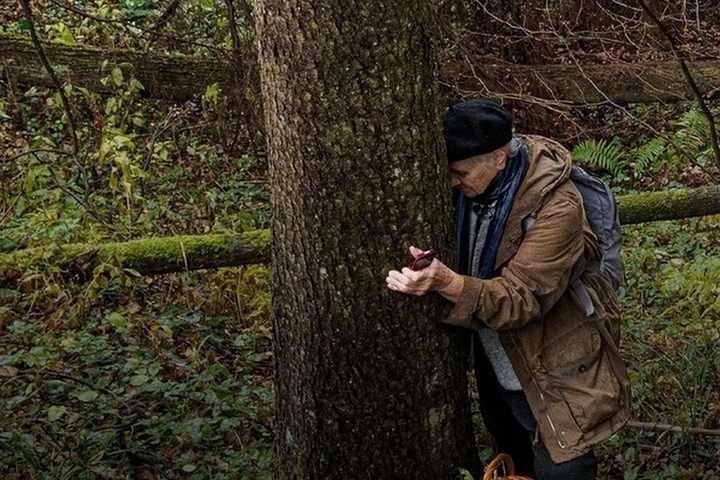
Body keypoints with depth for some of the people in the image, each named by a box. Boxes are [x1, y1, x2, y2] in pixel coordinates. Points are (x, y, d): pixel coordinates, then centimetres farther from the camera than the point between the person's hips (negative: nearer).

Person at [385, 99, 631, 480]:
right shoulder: (471, 185, -10)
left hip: (553, 374, -7)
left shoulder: (556, 207, -30)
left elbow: (521, 298, -35)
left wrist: (447, 284, -51)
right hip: (497, 362, 7)